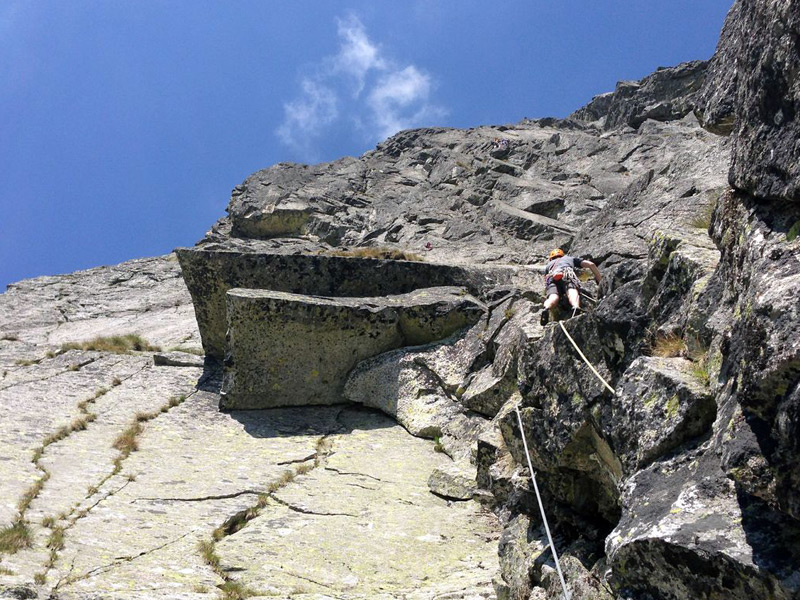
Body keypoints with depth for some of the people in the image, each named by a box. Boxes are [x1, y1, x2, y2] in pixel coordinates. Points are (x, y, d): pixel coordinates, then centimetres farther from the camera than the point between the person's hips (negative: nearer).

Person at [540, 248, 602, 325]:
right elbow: (591, 264, 33)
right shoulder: (570, 258, 43)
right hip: (567, 273, -1)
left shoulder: (548, 265, 46)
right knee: (572, 292, -29)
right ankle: (576, 307, -64)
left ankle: (546, 309, -62)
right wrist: (600, 281, 38)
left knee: (553, 298, -27)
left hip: (551, 277, 1)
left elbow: (545, 283, 41)